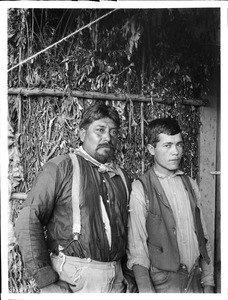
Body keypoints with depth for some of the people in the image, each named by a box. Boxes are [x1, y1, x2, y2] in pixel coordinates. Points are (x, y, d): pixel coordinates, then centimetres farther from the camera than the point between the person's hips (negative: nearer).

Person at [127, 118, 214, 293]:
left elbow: (203, 237, 8)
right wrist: (146, 290, -23)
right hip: (162, 284, -4)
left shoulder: (190, 185, 6)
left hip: (195, 281, 5)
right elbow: (136, 244, -14)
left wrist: (208, 282, 6)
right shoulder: (140, 189, -10)